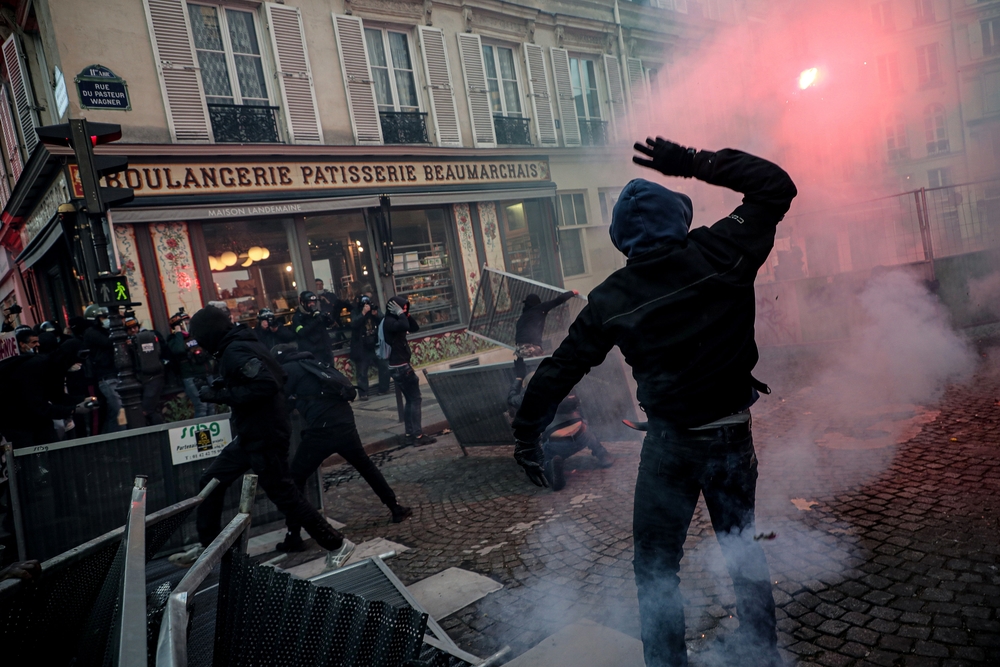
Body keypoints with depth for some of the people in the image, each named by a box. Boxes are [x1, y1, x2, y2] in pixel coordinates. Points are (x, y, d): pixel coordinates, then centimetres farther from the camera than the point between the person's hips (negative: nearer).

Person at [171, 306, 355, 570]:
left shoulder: (235, 351, -19)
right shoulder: (244, 343, 10)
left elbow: (266, 386, -30)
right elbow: (274, 377, 13)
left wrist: (221, 395, -21)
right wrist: (224, 386, 9)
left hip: (265, 436, -10)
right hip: (252, 434, 10)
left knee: (284, 494, -2)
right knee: (211, 481, 16)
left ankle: (337, 545, 10)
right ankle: (208, 546, 30)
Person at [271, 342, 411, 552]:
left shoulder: (286, 370, 7)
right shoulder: (311, 364, 26)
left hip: (322, 429, -6)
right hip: (345, 421, 6)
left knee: (295, 478, 10)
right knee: (366, 466, 26)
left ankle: (294, 536, 10)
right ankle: (396, 508, 32)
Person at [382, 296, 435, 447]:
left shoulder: (395, 321, 14)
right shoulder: (389, 322, -15)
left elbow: (415, 328, 16)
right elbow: (404, 326, -35)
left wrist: (406, 315, 5)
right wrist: (400, 314, -18)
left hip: (399, 366, 10)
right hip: (400, 366, -10)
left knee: (409, 400, 14)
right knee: (415, 399, -7)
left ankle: (409, 434, 17)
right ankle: (418, 435, -7)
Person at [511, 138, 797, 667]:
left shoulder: (611, 300, -10)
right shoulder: (722, 254, -11)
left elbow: (562, 368, -4)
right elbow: (776, 186, 3)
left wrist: (526, 433, 6)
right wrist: (694, 163, 1)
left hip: (669, 441, -3)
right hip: (732, 435, 3)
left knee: (656, 564, 14)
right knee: (740, 543, 24)